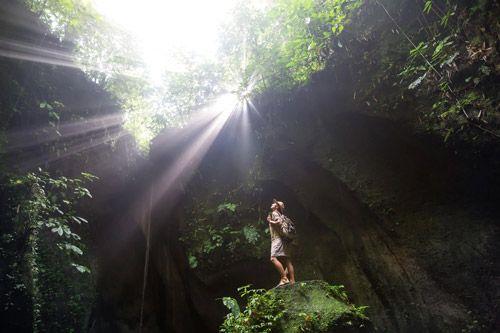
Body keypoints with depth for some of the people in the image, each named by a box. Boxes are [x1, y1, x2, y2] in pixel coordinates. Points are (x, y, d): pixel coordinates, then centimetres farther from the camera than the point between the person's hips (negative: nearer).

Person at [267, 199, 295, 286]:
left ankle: (284, 278, -25)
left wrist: (270, 221, -7)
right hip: (279, 239, 10)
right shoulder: (278, 214, 24)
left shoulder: (274, 213, -3)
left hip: (278, 239, -10)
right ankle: (292, 280, 2)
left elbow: (279, 222, -19)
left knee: (273, 258, -19)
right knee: (286, 260, 4)